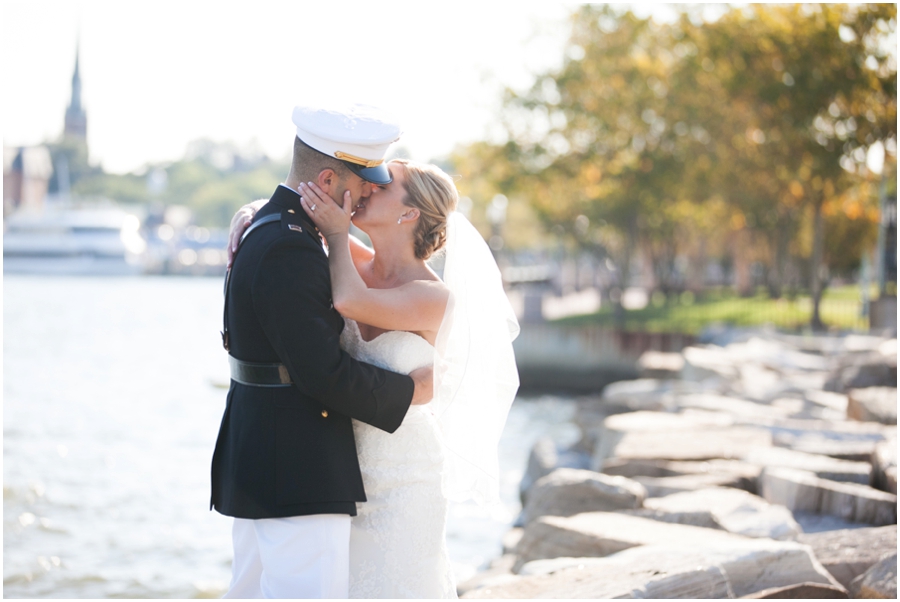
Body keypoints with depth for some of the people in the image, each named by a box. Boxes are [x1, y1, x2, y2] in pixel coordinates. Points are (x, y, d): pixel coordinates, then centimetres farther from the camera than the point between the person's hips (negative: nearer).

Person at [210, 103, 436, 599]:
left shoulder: (266, 224, 12)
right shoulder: (289, 251, -21)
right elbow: (323, 372, -24)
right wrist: (408, 391, -10)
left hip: (260, 465, 11)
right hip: (297, 478, -11)